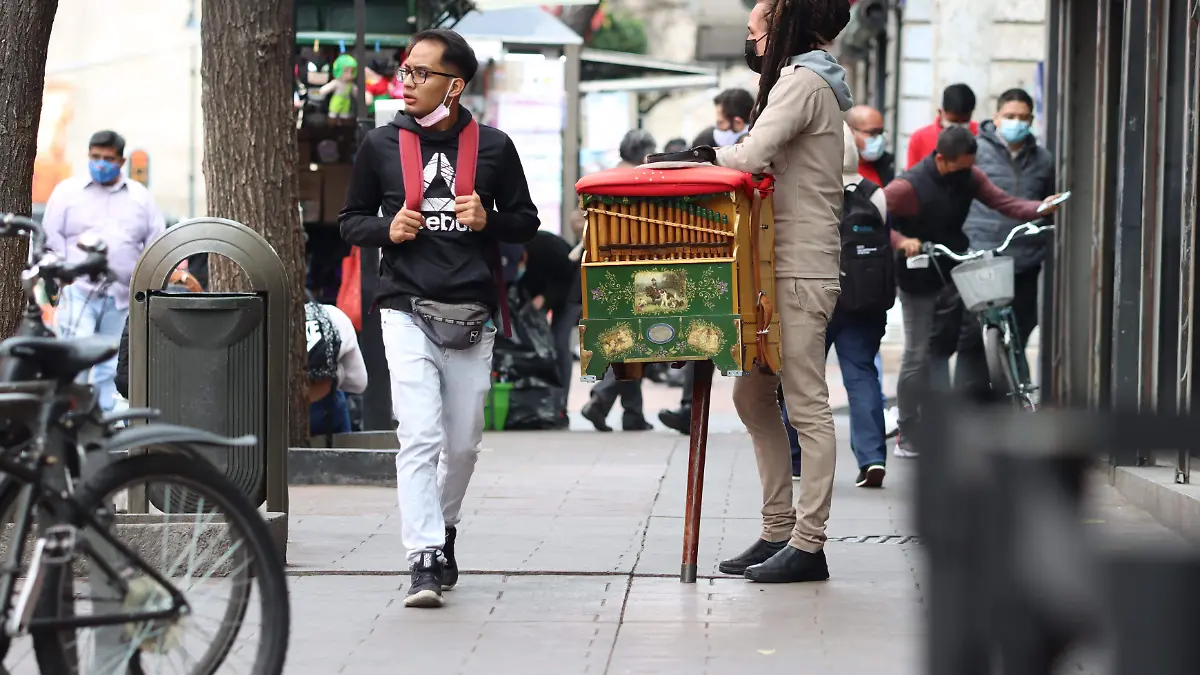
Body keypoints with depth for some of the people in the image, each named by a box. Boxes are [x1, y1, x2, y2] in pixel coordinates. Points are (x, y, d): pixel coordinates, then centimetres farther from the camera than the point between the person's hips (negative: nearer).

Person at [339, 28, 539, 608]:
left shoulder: (492, 147, 4)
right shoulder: (381, 145, 5)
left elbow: (526, 222, 11)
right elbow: (352, 221, 13)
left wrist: (486, 221, -9)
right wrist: (388, 229, -8)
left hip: (472, 315, 1)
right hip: (407, 311, -1)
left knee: (463, 442, 10)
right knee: (420, 438, -14)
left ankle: (442, 529, 35)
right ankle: (425, 563, -16)